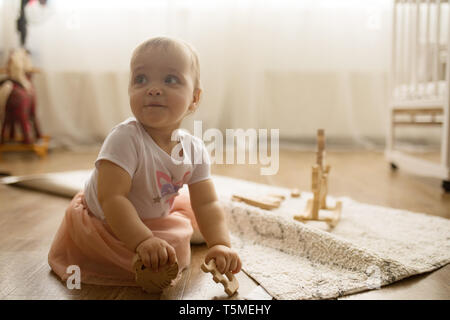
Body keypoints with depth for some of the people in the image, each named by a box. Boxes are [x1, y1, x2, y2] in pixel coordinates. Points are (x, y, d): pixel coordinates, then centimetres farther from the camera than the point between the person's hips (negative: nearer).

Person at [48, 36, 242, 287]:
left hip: (155, 216, 6)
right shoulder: (125, 138, -34)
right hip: (102, 219, -5)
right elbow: (111, 198, -38)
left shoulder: (195, 149, -17)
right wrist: (143, 241, -46)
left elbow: (207, 204, -16)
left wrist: (220, 244, -30)